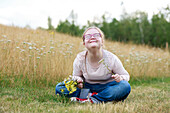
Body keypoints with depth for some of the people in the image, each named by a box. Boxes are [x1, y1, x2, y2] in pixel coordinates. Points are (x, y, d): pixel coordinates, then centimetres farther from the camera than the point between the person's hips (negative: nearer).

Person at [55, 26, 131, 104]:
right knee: (59, 87, -19)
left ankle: (91, 99, -27)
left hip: (107, 87, -2)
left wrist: (120, 78, -28)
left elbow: (126, 75, -4)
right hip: (88, 87, 2)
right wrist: (79, 80, -18)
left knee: (125, 87, -33)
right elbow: (76, 76, 7)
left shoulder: (111, 58, -15)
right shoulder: (80, 59, -11)